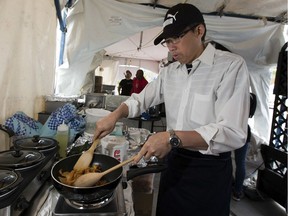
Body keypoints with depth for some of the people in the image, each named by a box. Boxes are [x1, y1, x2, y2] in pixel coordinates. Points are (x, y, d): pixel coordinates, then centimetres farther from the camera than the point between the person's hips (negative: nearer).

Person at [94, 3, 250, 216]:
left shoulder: (231, 66, -16)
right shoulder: (169, 72, 3)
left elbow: (233, 133, -25)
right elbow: (141, 99, 13)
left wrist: (173, 137, -34)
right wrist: (115, 115, -5)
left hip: (209, 170, -5)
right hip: (174, 161, 6)